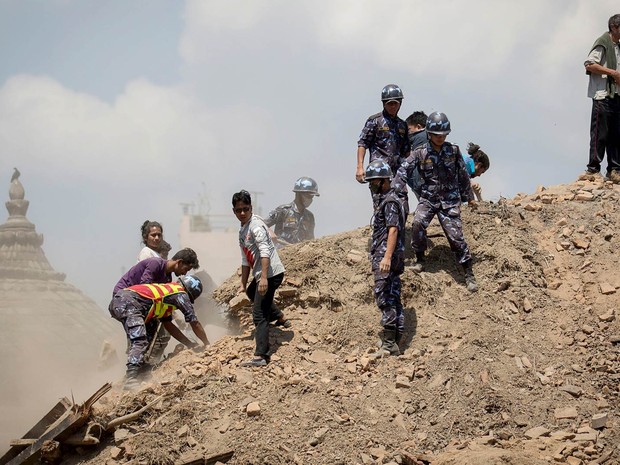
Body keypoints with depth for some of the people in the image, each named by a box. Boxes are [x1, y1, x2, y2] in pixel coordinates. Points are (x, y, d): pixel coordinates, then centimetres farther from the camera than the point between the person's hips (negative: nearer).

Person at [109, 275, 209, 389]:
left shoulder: (167, 290, 33)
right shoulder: (181, 294, 9)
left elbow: (168, 324, 34)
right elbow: (195, 324, 9)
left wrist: (190, 344, 33)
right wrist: (207, 345, 22)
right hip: (128, 302, -10)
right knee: (140, 341, -20)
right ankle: (131, 379, -37)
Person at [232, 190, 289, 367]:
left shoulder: (255, 225, -15)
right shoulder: (242, 230, 16)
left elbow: (265, 251, -26)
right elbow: (246, 260, 24)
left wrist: (264, 277, -34)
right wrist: (243, 284, 25)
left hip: (271, 273, -10)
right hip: (260, 275, 10)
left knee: (259, 314, -16)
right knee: (252, 293, 37)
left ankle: (260, 356, -22)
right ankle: (280, 318, 50)